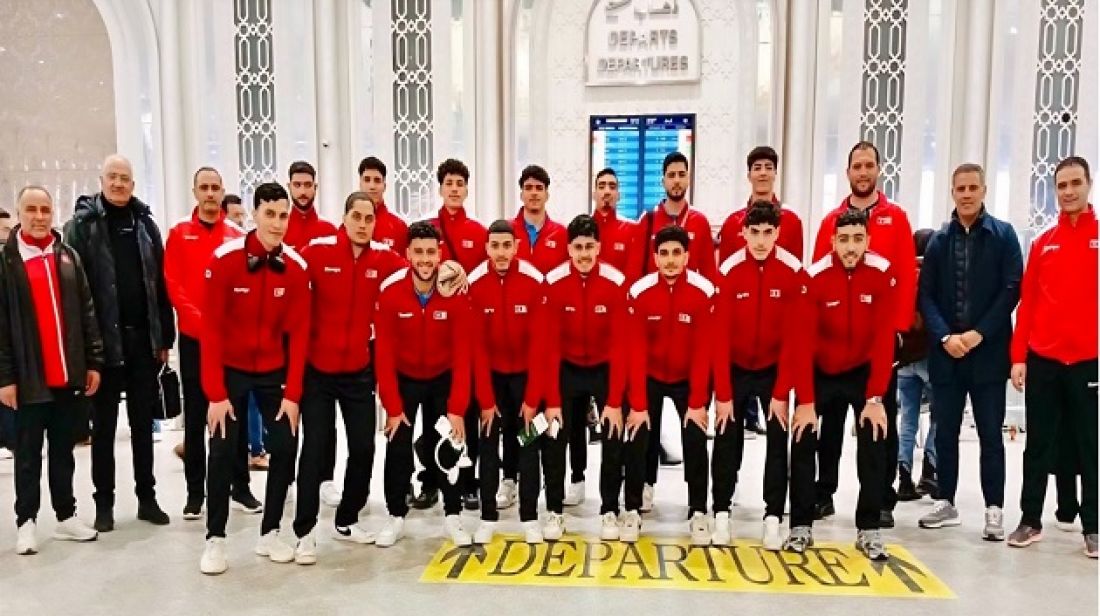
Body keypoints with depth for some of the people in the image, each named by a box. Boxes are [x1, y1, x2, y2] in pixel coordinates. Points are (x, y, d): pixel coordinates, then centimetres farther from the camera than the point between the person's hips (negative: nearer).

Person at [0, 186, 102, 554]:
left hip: (68, 375, 3)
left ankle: (66, 517, 22)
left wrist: (94, 362, 3)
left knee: (63, 451, 13)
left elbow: (86, 313, 7)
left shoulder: (68, 257, 8)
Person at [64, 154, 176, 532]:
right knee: (104, 427, 8)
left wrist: (165, 337, 4)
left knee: (143, 424, 11)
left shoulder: (145, 223, 8)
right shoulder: (82, 224, -3)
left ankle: (147, 498, 21)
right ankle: (104, 503, 19)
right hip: (102, 342, -3)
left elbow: (160, 284, 6)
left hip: (142, 341, 3)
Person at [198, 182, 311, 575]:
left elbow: (298, 333, -6)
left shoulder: (296, 267, -9)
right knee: (223, 452, -3)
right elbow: (211, 330, -15)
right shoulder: (224, 260, -17)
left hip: (274, 372, 3)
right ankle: (215, 539, 14)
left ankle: (270, 533, 17)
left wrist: (292, 393, -9)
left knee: (285, 447, 1)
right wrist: (216, 393, -17)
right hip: (230, 370, -2)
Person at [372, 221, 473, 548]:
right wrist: (392, 407, -17)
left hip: (443, 379, 0)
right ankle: (396, 516, 15)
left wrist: (458, 408, -19)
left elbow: (462, 354, -16)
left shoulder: (456, 294, -21)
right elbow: (384, 354, -17)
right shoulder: (389, 291, -22)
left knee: (447, 445, 0)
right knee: (398, 448, -3)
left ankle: (452, 515, 17)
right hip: (403, 379, 0)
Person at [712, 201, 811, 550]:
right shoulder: (728, 271, -15)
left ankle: (773, 517, 12)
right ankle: (721, 513, 15)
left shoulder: (793, 272, -15)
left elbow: (793, 337, -12)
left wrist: (782, 392, -14)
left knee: (778, 444, 1)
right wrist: (722, 393, -15)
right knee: (727, 443, 3)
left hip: (774, 369, 0)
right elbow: (720, 336, -14)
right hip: (735, 369, 0)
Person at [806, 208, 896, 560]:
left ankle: (869, 529, 6)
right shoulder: (815, 277, -18)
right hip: (822, 372, 0)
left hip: (864, 371, 0)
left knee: (874, 445, -8)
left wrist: (876, 397, -20)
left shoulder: (882, 274, -16)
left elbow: (884, 339, -16)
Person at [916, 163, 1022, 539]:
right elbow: (925, 295, 5)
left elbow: (1012, 290, -5)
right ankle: (946, 503, 20)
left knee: (990, 434, 4)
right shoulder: (939, 240, 9)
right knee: (945, 432, 9)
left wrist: (979, 333, -13)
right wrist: (945, 336, -9)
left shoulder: (1003, 235, 2)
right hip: (945, 353, 3)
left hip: (988, 352, -2)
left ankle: (994, 510, 12)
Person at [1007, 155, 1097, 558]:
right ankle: (1030, 520, 18)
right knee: (1039, 445, 8)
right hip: (1042, 360, 2)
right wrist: (1018, 356, 2)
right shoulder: (1043, 243, 9)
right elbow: (1028, 303, 7)